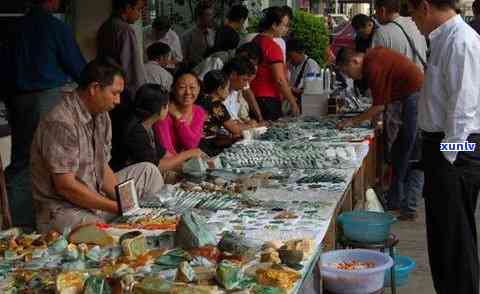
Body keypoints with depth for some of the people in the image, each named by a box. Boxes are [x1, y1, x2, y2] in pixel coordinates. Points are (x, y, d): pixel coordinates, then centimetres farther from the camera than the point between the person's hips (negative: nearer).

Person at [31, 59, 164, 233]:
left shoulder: (101, 116, 6)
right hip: (63, 210, -9)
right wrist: (116, 207, -20)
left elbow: (103, 169, 9)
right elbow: (65, 186, -23)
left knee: (149, 172, 7)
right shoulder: (61, 123, -22)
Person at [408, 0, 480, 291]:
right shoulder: (445, 38, 12)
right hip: (442, 146, 10)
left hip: (455, 152, -10)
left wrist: (448, 158, -19)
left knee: (455, 239, -1)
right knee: (442, 237, 18)